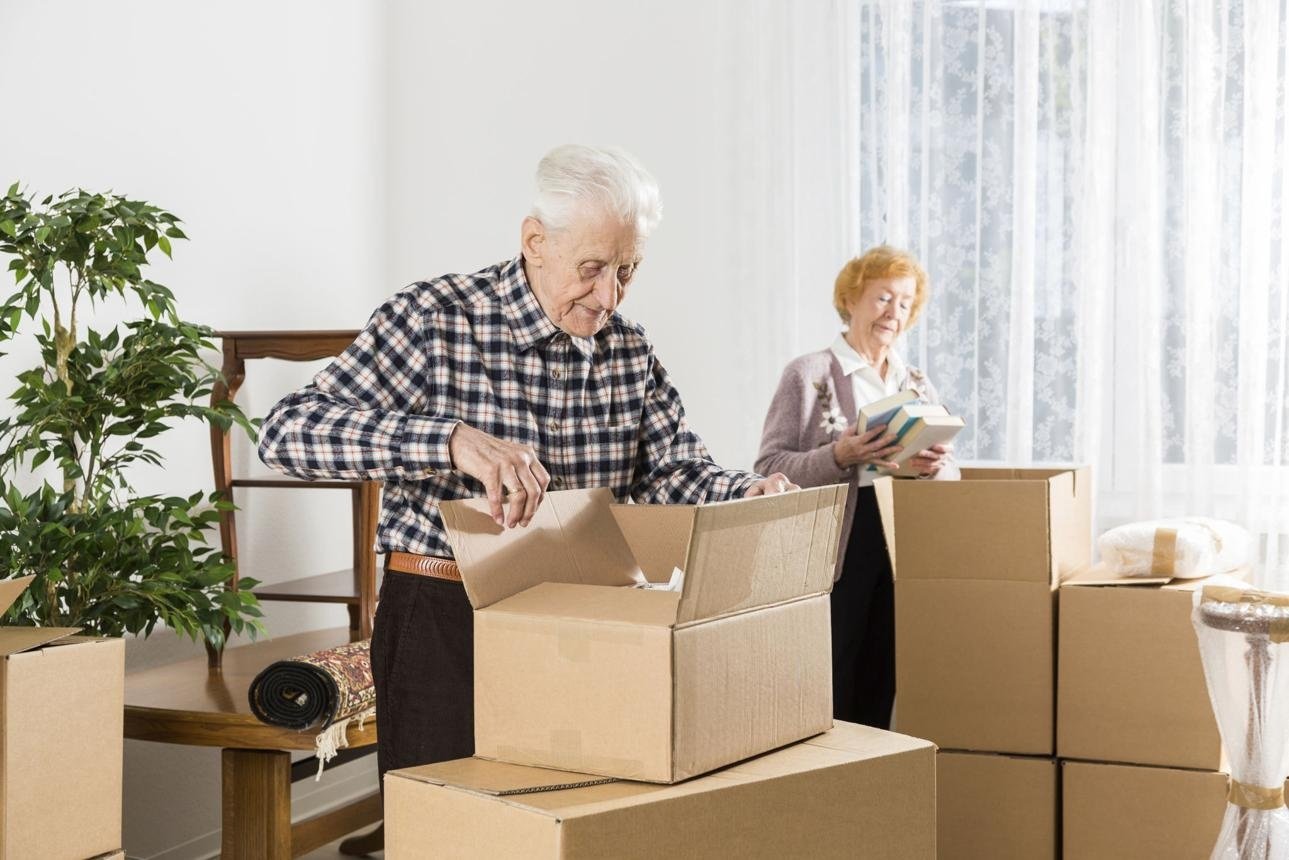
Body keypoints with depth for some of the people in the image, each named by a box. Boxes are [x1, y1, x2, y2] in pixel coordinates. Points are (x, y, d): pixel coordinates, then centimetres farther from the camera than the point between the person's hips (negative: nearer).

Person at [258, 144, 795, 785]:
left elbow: (677, 472, 4)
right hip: (446, 622, -5)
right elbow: (287, 432, -22)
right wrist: (452, 440, -37)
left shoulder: (630, 352, 5)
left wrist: (747, 495, -20)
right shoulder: (436, 319, -13)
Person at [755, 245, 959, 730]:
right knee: (830, 694, -5)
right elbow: (769, 467, -7)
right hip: (836, 552, -5)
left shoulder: (917, 383, 17)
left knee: (882, 692, 6)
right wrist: (840, 458, -22)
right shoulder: (809, 374, 1)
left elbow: (952, 471, 14)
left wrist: (935, 467, -10)